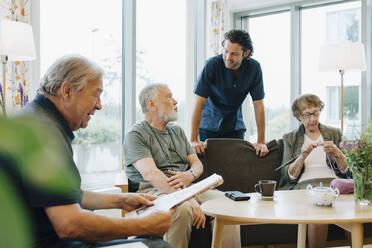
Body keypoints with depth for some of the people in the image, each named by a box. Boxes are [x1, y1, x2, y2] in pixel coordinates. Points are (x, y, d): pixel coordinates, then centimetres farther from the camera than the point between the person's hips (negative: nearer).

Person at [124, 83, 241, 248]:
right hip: (153, 191, -6)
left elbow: (197, 164, 20)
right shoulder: (136, 135, -1)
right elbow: (150, 174, -16)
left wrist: (190, 175, -8)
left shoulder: (177, 131, 24)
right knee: (182, 209, -37)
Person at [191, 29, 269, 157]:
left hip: (235, 126, 2)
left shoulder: (254, 68, -14)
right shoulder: (212, 65, -23)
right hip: (209, 126, -2)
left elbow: (258, 105, -9)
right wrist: (194, 140, -28)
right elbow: (198, 103, -23)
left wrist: (261, 142, -13)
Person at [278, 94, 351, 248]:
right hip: (304, 184, -1)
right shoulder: (290, 138, 18)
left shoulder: (335, 134, 21)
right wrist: (302, 157, -8)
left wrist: (336, 153, -5)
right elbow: (288, 176, 8)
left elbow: (346, 170, 14)